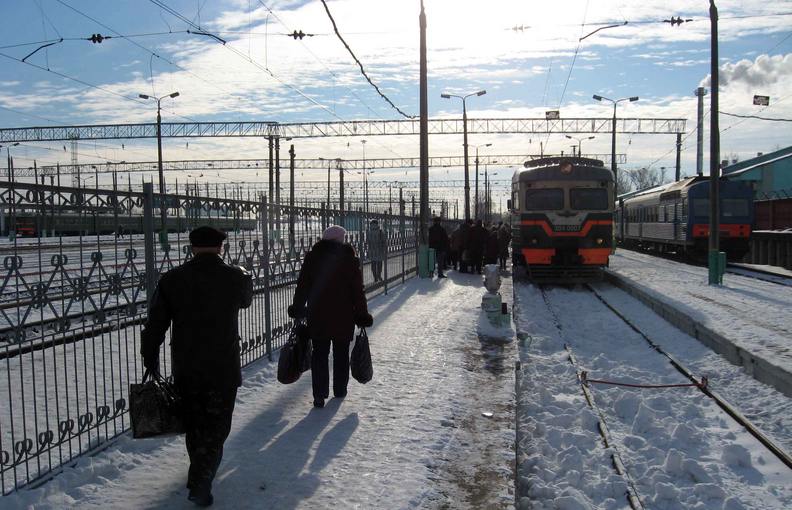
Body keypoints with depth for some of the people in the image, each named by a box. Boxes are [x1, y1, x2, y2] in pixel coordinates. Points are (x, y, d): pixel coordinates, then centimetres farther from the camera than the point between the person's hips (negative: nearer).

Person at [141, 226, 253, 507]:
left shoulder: (171, 279, -5)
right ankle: (200, 483, 0)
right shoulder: (236, 278, -8)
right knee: (215, 428, 8)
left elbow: (154, 327, -3)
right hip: (224, 369, -2)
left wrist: (151, 363, 8)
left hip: (185, 370, 2)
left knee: (194, 425, 19)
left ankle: (200, 476, 37)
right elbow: (246, 300, 16)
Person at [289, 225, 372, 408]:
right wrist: (362, 314, 3)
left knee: (319, 354, 7)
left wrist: (297, 308, 12)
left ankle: (320, 394, 1)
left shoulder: (312, 257, -1)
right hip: (343, 317, 0)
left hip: (317, 316, 0)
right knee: (341, 353, 15)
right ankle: (340, 390, 27)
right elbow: (358, 290, -4)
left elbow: (302, 285, 3)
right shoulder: (349, 258, -5)